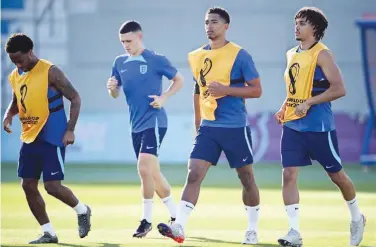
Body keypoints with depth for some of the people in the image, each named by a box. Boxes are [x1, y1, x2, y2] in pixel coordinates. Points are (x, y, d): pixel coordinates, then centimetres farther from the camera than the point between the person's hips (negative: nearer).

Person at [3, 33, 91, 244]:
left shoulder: (50, 72, -14)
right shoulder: (15, 76, 7)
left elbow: (75, 98, -10)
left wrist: (70, 130, -17)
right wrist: (9, 115, 1)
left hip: (52, 138, -7)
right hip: (29, 139, 7)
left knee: (52, 186, -10)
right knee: (28, 185, 2)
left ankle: (82, 211, 18)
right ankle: (49, 233, 12)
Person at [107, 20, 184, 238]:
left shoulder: (156, 60, -8)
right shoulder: (120, 63, 8)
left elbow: (179, 80, 1)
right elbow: (115, 94, 15)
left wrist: (164, 97, -14)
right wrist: (112, 87, -8)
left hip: (154, 122, -7)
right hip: (136, 125, 7)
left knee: (144, 168, -19)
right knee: (152, 173, 12)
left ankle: (146, 220, -10)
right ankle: (175, 215, 27)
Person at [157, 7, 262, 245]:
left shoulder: (239, 55, -8)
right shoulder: (198, 56, 9)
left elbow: (256, 90, -8)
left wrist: (226, 90, -20)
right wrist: (197, 124, 22)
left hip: (236, 127, -4)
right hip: (208, 127, 4)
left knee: (246, 178, 7)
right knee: (194, 174, -10)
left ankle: (252, 229, 22)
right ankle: (179, 227, -17)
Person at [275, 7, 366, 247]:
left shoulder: (322, 54, -11)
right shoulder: (291, 54, 11)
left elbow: (339, 89, -18)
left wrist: (308, 103, -22)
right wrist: (284, 108, 8)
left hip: (318, 126, -6)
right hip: (292, 126, 6)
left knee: (336, 174, 7)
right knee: (289, 175, -7)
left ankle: (357, 218, 31)